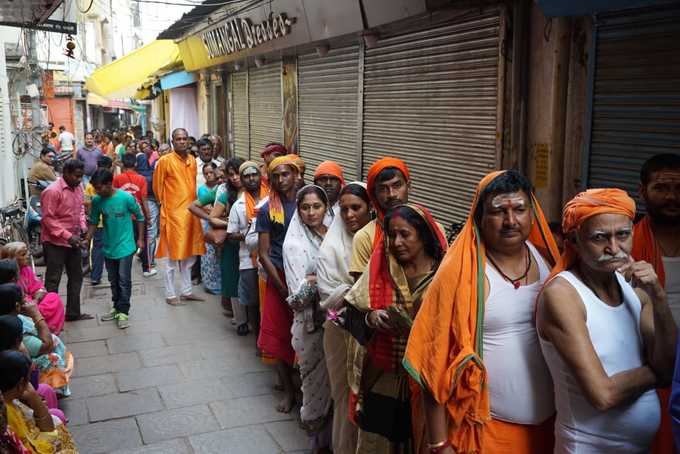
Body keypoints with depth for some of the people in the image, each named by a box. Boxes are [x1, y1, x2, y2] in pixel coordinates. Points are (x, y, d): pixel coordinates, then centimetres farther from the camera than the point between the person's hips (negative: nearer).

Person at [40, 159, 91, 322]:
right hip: (55, 243, -8)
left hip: (74, 241, 8)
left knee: (76, 278, 16)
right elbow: (48, 219, -20)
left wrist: (83, 227, 1)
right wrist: (68, 236, -23)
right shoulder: (52, 191, -20)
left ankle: (73, 313, 28)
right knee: (53, 281, 1)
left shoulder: (78, 188, 3)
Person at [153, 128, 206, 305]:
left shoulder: (192, 160, 8)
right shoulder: (165, 161, -9)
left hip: (190, 212, 6)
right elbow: (157, 186, -1)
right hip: (173, 213, -6)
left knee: (189, 254, 13)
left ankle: (186, 291, 25)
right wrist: (166, 203, 5)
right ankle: (170, 294, 11)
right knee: (173, 256, 1)